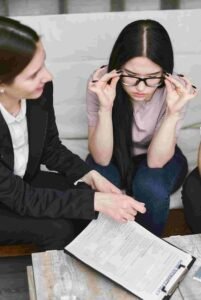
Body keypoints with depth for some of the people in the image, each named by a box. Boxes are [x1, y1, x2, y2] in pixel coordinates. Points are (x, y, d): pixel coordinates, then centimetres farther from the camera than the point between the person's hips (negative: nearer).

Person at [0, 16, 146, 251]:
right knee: (57, 229, -24)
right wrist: (96, 201, -33)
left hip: (23, 182, 5)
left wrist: (90, 176, -16)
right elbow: (20, 198, -30)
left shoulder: (39, 90, -20)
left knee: (86, 202, -13)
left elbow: (50, 148, -1)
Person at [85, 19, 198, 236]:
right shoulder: (100, 83, -26)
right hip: (113, 156, 0)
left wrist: (173, 113, -41)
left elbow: (155, 161, -27)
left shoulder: (175, 89, -26)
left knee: (150, 187, -33)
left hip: (160, 157, 0)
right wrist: (105, 108, -42)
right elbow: (101, 158, -26)